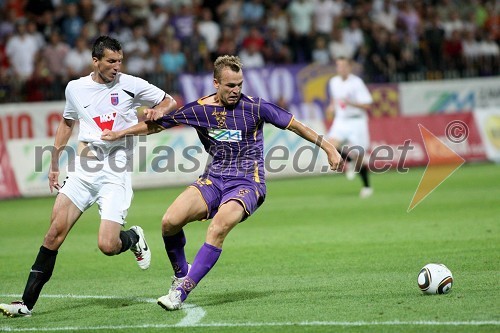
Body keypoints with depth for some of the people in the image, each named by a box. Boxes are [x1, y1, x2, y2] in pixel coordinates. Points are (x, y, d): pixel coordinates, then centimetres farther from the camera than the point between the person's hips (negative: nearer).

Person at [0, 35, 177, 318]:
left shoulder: (131, 85, -2)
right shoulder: (76, 88, 8)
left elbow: (169, 103, 11)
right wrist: (54, 163, 29)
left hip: (115, 173, -3)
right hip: (84, 170, 3)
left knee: (108, 246, -16)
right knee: (55, 234, -9)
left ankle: (134, 238, 22)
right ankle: (27, 303, -4)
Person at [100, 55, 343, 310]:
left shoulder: (254, 107, -7)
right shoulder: (199, 109, 1)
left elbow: (294, 125, 1)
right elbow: (159, 124, 14)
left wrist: (328, 148, 0)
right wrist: (120, 134, 14)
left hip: (246, 184, -4)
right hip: (213, 181, 4)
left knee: (218, 227, -32)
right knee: (170, 222, -18)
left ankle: (181, 291, -27)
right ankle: (181, 273, 10)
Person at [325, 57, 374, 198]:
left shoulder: (356, 83, -12)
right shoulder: (333, 82, 6)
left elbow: (367, 105, -14)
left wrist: (350, 103, -25)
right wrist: (332, 107, 6)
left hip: (356, 121, -5)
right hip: (340, 121, 5)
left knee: (357, 155, -4)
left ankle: (367, 186, 16)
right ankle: (347, 162, 11)